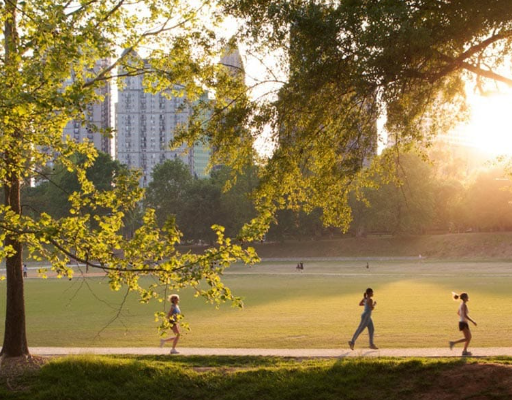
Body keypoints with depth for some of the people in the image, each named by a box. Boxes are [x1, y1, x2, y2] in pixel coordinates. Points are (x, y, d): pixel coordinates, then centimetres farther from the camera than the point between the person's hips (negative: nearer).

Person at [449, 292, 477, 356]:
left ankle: (465, 351, 14)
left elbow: (458, 313, 23)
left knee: (469, 337, 13)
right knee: (467, 338, -7)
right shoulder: (464, 305, -17)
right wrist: (473, 321, -19)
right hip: (463, 323, -10)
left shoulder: (461, 304, 12)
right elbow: (465, 315, -24)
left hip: (462, 322, 10)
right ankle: (453, 343, -9)